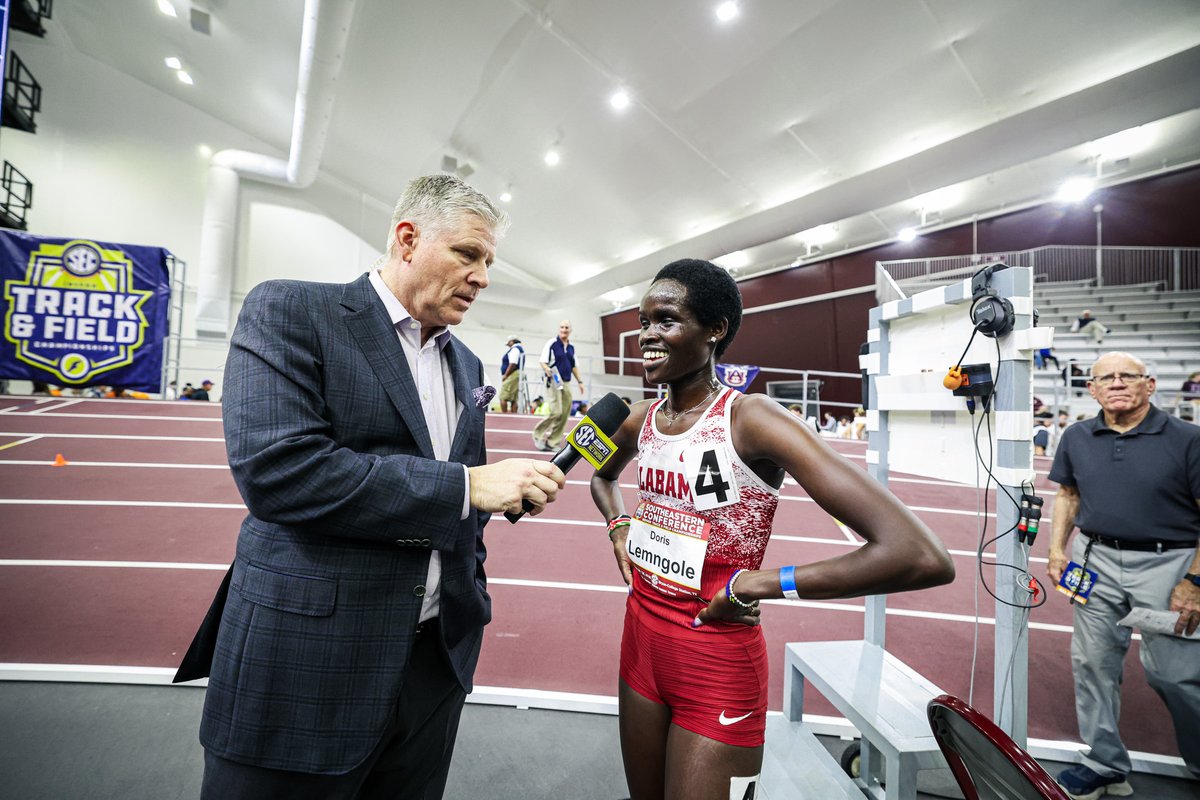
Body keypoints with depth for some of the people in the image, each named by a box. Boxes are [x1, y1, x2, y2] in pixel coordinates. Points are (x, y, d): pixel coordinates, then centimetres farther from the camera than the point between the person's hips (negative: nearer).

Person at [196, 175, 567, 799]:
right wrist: (466, 486, -21)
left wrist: (472, 605, 13)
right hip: (308, 663, -5)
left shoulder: (465, 363, 10)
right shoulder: (287, 312, -8)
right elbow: (276, 469, -23)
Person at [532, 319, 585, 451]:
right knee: (556, 412, -14)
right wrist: (548, 371, -27)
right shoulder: (551, 343, -5)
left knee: (565, 414, 2)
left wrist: (580, 381, 16)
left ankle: (553, 441, 11)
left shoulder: (571, 347, 12)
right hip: (554, 382, -6)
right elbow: (542, 362, -8)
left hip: (567, 383, 6)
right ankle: (538, 434, 6)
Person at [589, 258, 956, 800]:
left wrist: (758, 584, -23)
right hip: (640, 636, 7)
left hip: (718, 663, -6)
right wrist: (617, 525, 2)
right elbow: (603, 476, 23)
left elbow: (922, 558, -30)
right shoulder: (639, 419, -2)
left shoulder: (751, 420, -22)